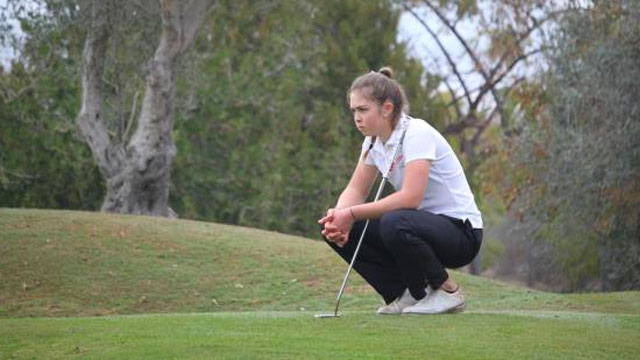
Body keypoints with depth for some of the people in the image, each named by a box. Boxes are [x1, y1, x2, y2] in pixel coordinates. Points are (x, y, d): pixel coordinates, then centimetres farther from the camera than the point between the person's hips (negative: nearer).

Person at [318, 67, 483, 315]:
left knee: (395, 225, -38)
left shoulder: (417, 133, -21)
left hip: (461, 232, -8)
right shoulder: (374, 141, 5)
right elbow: (355, 190, 5)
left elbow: (410, 197, -32)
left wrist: (351, 214, -30)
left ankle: (446, 290, -13)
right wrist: (338, 216, -19)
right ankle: (405, 293, 2)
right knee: (339, 231, -9)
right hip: (422, 224, 8)